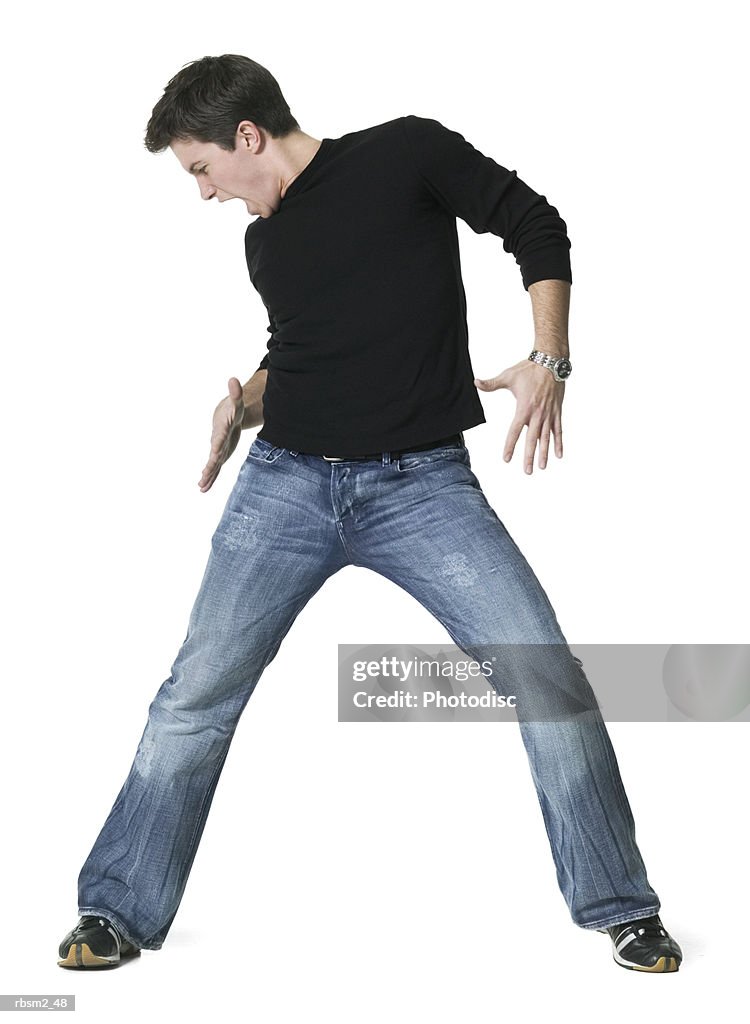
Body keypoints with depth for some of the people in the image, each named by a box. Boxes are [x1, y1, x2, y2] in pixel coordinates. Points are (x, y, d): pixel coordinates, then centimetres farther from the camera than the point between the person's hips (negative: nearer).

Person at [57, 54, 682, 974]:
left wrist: (548, 360, -11)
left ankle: (618, 907, 7)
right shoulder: (263, 242, 14)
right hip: (286, 480, 4)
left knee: (548, 674, -12)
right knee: (196, 695, -1)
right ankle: (117, 912, 15)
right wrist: (246, 401, 6)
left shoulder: (408, 153, -2)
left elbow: (535, 227, 1)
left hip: (422, 484, -4)